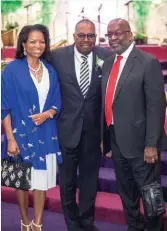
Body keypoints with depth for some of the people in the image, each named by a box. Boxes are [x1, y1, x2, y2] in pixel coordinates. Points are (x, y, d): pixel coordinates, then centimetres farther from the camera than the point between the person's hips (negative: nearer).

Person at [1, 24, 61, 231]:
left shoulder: (50, 70, 6)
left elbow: (57, 103, 10)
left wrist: (48, 114, -12)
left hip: (45, 134, 4)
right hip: (21, 133, -3)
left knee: (42, 179, 8)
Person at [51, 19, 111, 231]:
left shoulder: (106, 56, -5)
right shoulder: (57, 56, -7)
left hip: (94, 128, 1)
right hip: (67, 127, 0)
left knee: (90, 178, 16)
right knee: (67, 180, 15)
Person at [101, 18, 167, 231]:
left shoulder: (148, 62, -11)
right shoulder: (108, 63, 10)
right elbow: (106, 100, 11)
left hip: (138, 141, -7)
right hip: (115, 139, 7)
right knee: (126, 192, 20)